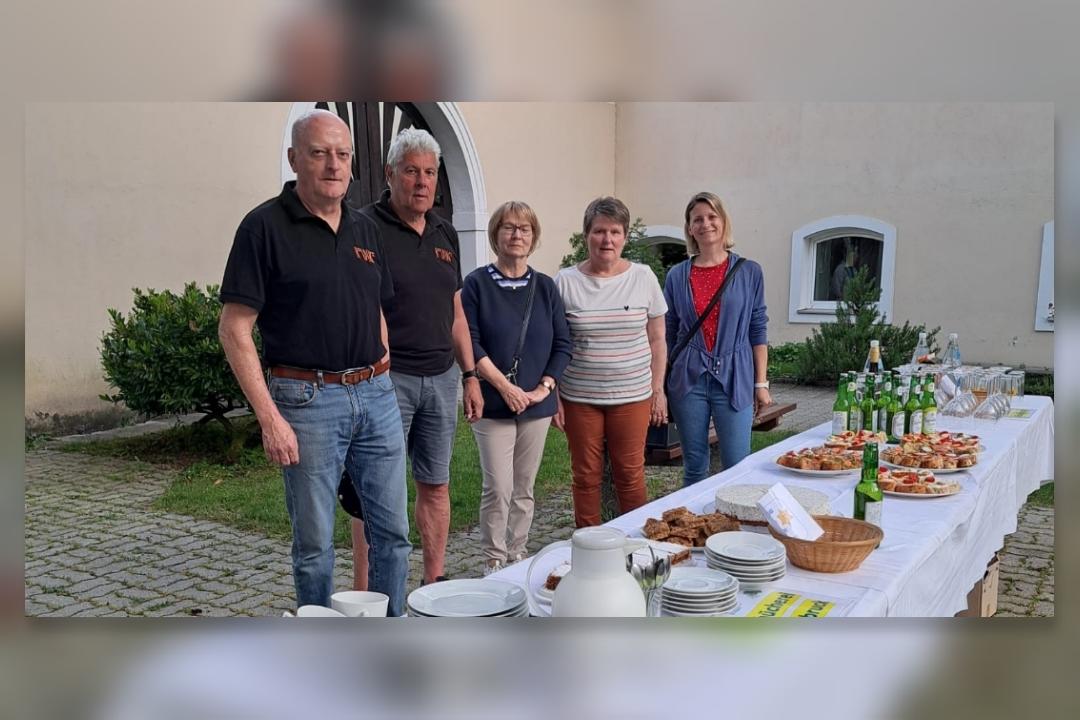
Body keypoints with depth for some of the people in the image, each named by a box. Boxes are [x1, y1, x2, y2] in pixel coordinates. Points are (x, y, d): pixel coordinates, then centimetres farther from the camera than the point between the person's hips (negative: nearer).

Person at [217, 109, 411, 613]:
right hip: (308, 400, -5)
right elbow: (234, 328, -11)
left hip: (376, 396, 6)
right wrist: (269, 417, -15)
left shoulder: (364, 229, 11)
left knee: (393, 532, 11)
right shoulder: (265, 226, -7)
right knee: (315, 543, 7)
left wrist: (381, 382, 13)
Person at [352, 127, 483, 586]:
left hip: (441, 378, 6)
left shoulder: (445, 234, 12)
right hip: (386, 378, -6)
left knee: (436, 484, 13)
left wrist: (470, 375, 14)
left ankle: (434, 581, 26)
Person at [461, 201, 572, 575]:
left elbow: (562, 343, 7)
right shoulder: (477, 283, -3)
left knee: (524, 488, 11)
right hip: (493, 404, -3)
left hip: (537, 403, 4)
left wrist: (544, 387, -5)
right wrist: (504, 385, -14)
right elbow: (470, 342, -8)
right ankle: (494, 560, 8)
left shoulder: (545, 286, 8)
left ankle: (517, 555, 24)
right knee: (498, 488, -6)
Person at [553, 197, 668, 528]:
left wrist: (658, 390, 4)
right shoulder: (565, 281, -2)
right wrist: (553, 396, -1)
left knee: (630, 474, 6)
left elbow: (656, 340, 7)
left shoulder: (643, 277, 1)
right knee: (586, 476, 8)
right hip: (578, 397, 0)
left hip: (632, 395, 0)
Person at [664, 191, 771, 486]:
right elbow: (668, 335, 10)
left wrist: (761, 384, 1)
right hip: (688, 380, 1)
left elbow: (758, 331, 4)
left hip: (734, 379, -1)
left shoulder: (749, 272, 3)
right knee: (694, 467, 9)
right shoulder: (677, 276, 6)